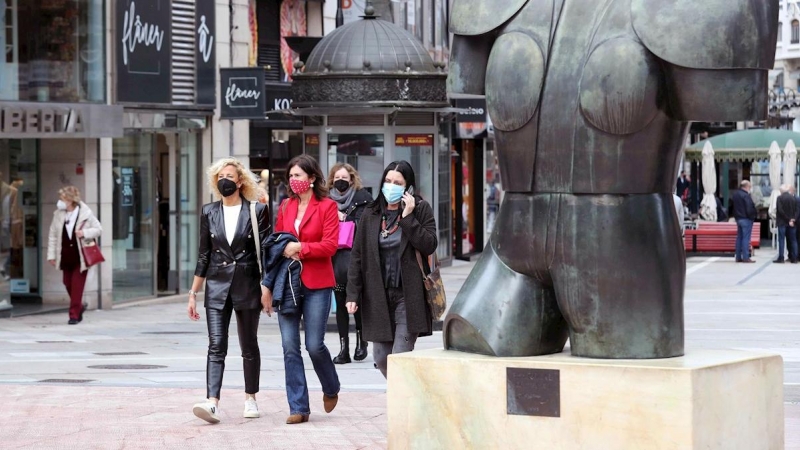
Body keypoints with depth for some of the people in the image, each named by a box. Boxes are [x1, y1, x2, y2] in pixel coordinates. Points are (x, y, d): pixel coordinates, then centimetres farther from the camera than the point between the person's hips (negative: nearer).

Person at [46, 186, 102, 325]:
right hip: (66, 257, 4)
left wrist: (85, 233, -18)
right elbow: (53, 235, 6)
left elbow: (98, 229, 0)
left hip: (80, 257, -4)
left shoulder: (86, 213, -7)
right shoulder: (58, 214, 2)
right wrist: (51, 255, 3)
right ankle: (79, 306, 34)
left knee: (77, 287, -5)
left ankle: (74, 315, 1)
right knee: (68, 284, 11)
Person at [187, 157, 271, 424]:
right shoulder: (209, 212, 7)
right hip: (217, 287, 2)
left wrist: (267, 290, -8)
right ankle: (212, 403, -20)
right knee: (216, 346, -10)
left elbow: (265, 252, -2)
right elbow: (204, 255, 10)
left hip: (247, 286, -2)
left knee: (249, 346, 10)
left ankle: (250, 398, 24)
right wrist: (193, 293, 9)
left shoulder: (257, 211, -2)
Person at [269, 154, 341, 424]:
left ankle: (331, 389, 26)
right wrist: (285, 251, -2)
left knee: (314, 345, -5)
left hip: (316, 283, -4)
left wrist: (300, 247, -15)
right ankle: (298, 408, 3)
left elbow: (330, 245, -10)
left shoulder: (327, 206, -3)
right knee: (290, 346, -1)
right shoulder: (285, 207, 11)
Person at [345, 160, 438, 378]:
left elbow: (429, 245, -11)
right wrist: (353, 294, 2)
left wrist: (408, 217, -16)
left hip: (408, 296, -4)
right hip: (378, 296, 4)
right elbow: (357, 256, 8)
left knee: (400, 359, -11)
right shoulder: (370, 215, 9)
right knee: (381, 358, 7)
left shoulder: (421, 210, 1)